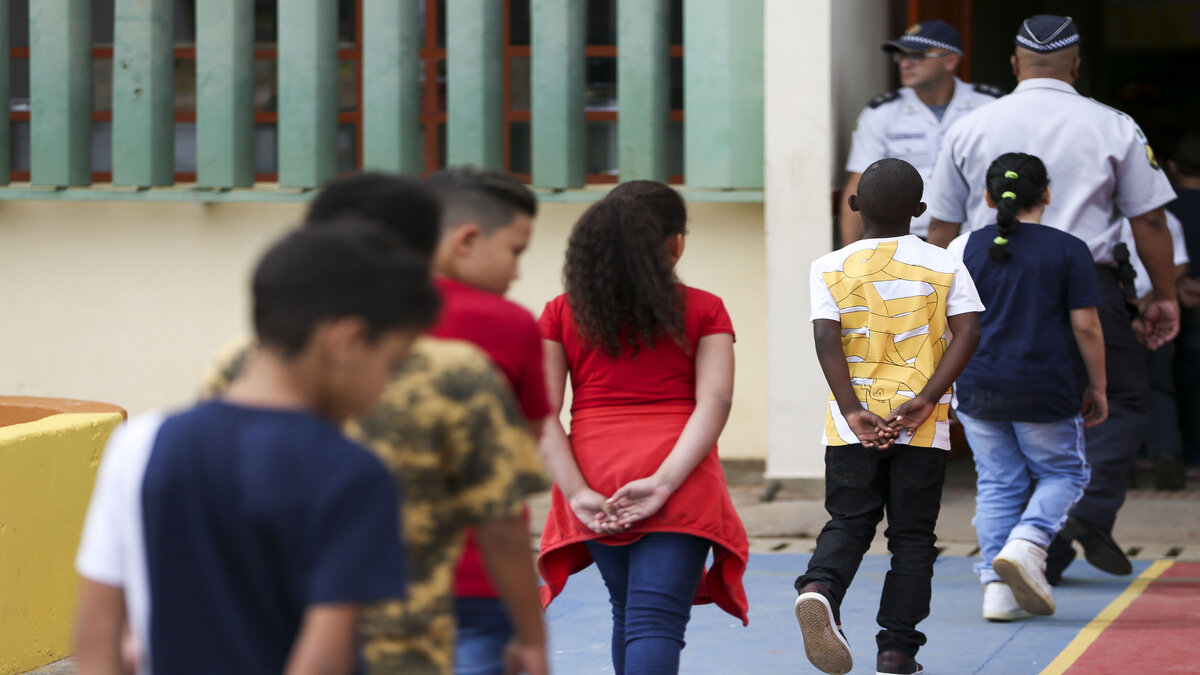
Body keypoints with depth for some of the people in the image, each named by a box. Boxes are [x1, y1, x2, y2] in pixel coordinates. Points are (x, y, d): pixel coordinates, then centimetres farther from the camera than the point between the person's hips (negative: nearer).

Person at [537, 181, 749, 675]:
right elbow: (715, 402, -9)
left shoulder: (562, 314, 9)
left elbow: (541, 414, -2)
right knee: (655, 624, -10)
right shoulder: (703, 311, 5)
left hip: (595, 490, 3)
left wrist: (578, 493, -8)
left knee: (627, 613, 22)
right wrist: (664, 483, -16)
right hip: (679, 487, -3)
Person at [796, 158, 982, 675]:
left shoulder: (830, 268, 2)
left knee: (848, 522, 10)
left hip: (852, 424, 0)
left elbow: (827, 339, -10)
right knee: (912, 536, 8)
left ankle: (819, 588, -21)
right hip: (924, 429, 0)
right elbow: (967, 334, -9)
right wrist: (926, 400, -14)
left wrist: (853, 411, -13)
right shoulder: (944, 267, 3)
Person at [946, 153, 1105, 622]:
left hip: (978, 389, 3)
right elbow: (1086, 326, -4)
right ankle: (1027, 543, -11)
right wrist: (1098, 388, 6)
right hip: (1045, 391, -3)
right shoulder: (1068, 250, -3)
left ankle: (998, 588, 3)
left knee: (997, 484, 10)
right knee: (1064, 473, 14)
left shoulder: (965, 249, 3)